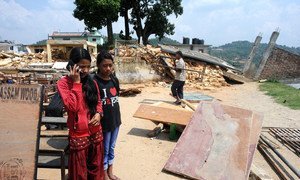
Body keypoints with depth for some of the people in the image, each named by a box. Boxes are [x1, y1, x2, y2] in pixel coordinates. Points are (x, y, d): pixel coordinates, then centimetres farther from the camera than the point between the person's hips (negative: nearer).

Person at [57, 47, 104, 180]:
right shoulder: (63, 83, -10)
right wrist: (76, 82, -20)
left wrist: (99, 113, -6)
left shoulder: (91, 82, 4)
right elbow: (72, 106, -22)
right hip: (79, 135, -4)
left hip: (96, 132, 5)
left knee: (96, 167, 18)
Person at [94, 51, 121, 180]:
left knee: (112, 148, 21)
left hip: (115, 120, 6)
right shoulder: (94, 82, -18)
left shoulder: (114, 80, 2)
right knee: (104, 150, 11)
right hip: (103, 122, -6)